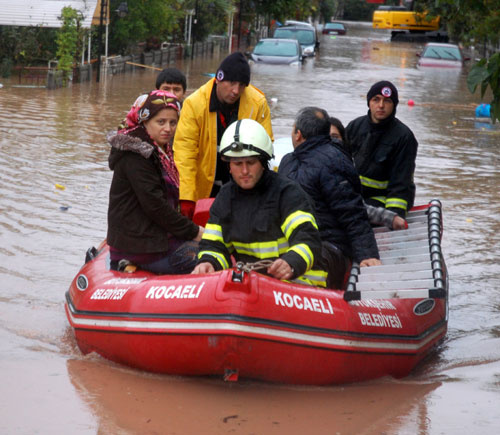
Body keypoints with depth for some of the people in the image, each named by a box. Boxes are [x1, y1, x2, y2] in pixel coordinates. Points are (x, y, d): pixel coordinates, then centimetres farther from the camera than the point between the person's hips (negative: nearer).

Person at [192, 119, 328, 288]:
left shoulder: (288, 193, -7)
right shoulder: (225, 198, 11)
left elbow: (308, 241, -18)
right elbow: (213, 244, 12)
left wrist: (291, 264, -40)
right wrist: (207, 263, -14)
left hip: (297, 282, -5)